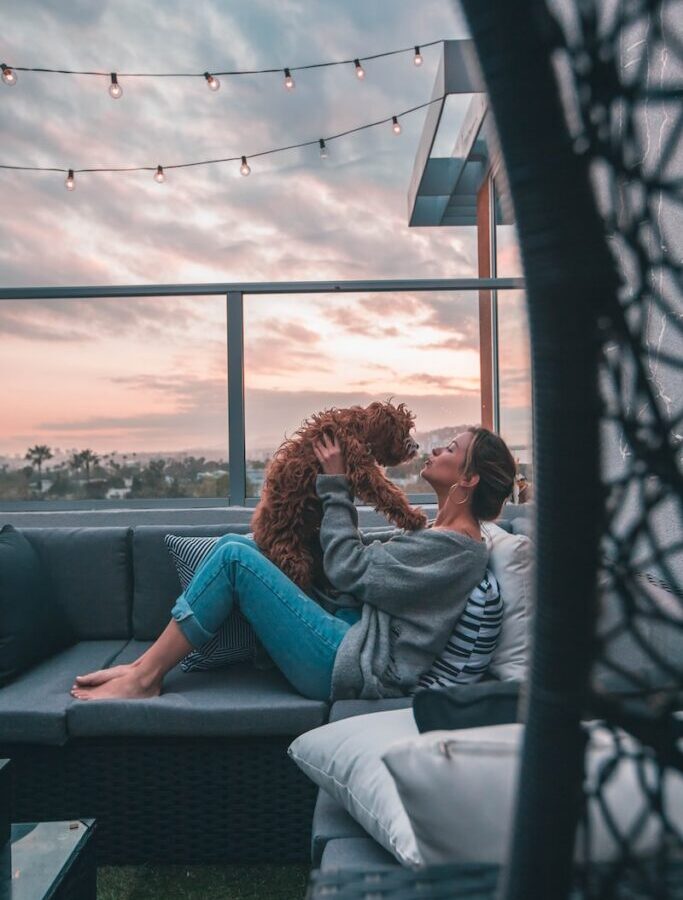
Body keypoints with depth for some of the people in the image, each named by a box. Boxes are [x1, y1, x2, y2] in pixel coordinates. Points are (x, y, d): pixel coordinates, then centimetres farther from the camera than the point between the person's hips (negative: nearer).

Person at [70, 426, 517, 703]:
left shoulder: (455, 550, -16)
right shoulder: (439, 535, 14)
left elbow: (347, 570, -15)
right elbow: (364, 552, 14)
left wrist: (336, 486, -8)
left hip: (355, 667, -10)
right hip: (355, 632, 10)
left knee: (234, 556, -15)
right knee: (237, 544, 3)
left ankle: (144, 678, -2)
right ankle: (148, 664, 5)